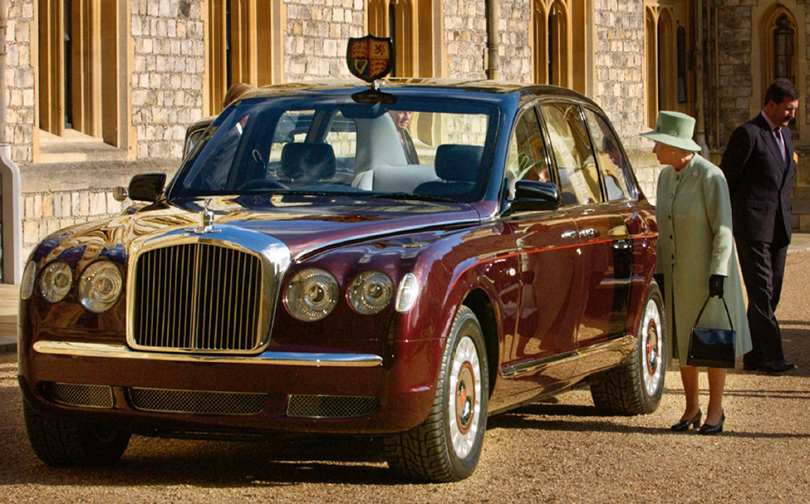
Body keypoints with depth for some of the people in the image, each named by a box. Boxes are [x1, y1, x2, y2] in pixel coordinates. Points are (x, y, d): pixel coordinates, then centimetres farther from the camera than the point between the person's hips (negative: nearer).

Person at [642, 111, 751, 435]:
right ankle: (691, 408, 21)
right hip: (677, 275, 7)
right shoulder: (666, 177, 6)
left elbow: (723, 228, -15)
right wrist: (660, 271, 10)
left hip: (708, 273, -7)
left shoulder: (709, 176, -15)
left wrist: (718, 272, -20)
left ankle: (715, 410, 11)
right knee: (682, 341, 10)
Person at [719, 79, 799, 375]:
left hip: (778, 227, 8)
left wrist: (782, 211, 18)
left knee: (770, 293, 9)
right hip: (753, 226, -8)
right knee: (761, 293, -9)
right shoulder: (749, 134, -9)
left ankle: (754, 356, 15)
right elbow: (725, 179, -8)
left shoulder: (785, 134, 17)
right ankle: (773, 356, -12)